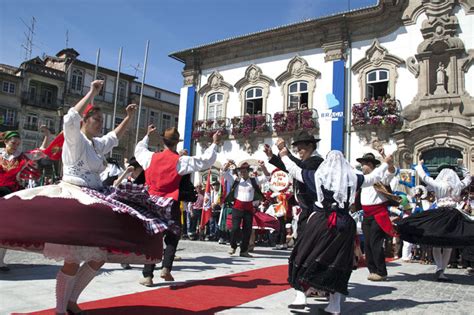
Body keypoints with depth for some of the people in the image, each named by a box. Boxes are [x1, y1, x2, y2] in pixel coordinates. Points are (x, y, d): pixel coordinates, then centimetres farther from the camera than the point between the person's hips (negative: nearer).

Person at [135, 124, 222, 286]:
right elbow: (205, 161, -7)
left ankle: (147, 275, 6)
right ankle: (166, 268, -1)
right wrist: (214, 144, 4)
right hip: (171, 205, -3)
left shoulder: (151, 157, 1)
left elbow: (138, 150, 23)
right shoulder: (180, 161, -9)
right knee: (172, 237, 13)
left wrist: (147, 135, 37)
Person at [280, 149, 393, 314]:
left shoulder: (317, 175, 2)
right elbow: (373, 177, 19)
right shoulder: (352, 178, 5)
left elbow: (294, 170, 12)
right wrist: (386, 164, 36)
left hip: (320, 221, -2)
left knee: (306, 258, 8)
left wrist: (284, 156, 29)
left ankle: (301, 296, 0)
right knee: (338, 263, 10)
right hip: (344, 224, 2)